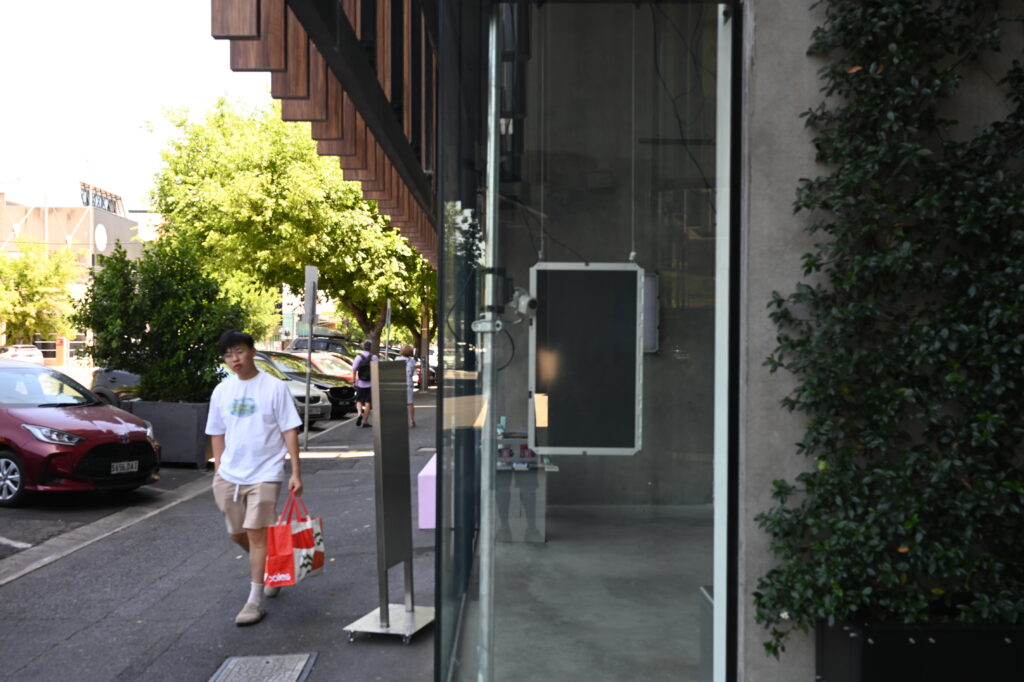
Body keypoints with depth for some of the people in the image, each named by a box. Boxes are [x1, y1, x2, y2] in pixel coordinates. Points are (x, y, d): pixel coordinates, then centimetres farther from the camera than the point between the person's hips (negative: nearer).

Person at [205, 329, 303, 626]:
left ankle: (255, 601, 1)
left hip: (264, 474, -5)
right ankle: (270, 567, 40)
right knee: (238, 534, 14)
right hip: (229, 476, 5)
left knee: (256, 535, -7)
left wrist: (296, 473, -11)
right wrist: (218, 471, 9)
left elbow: (289, 431, -7)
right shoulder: (222, 391, 7)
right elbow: (217, 434, 14)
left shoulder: (274, 387, -6)